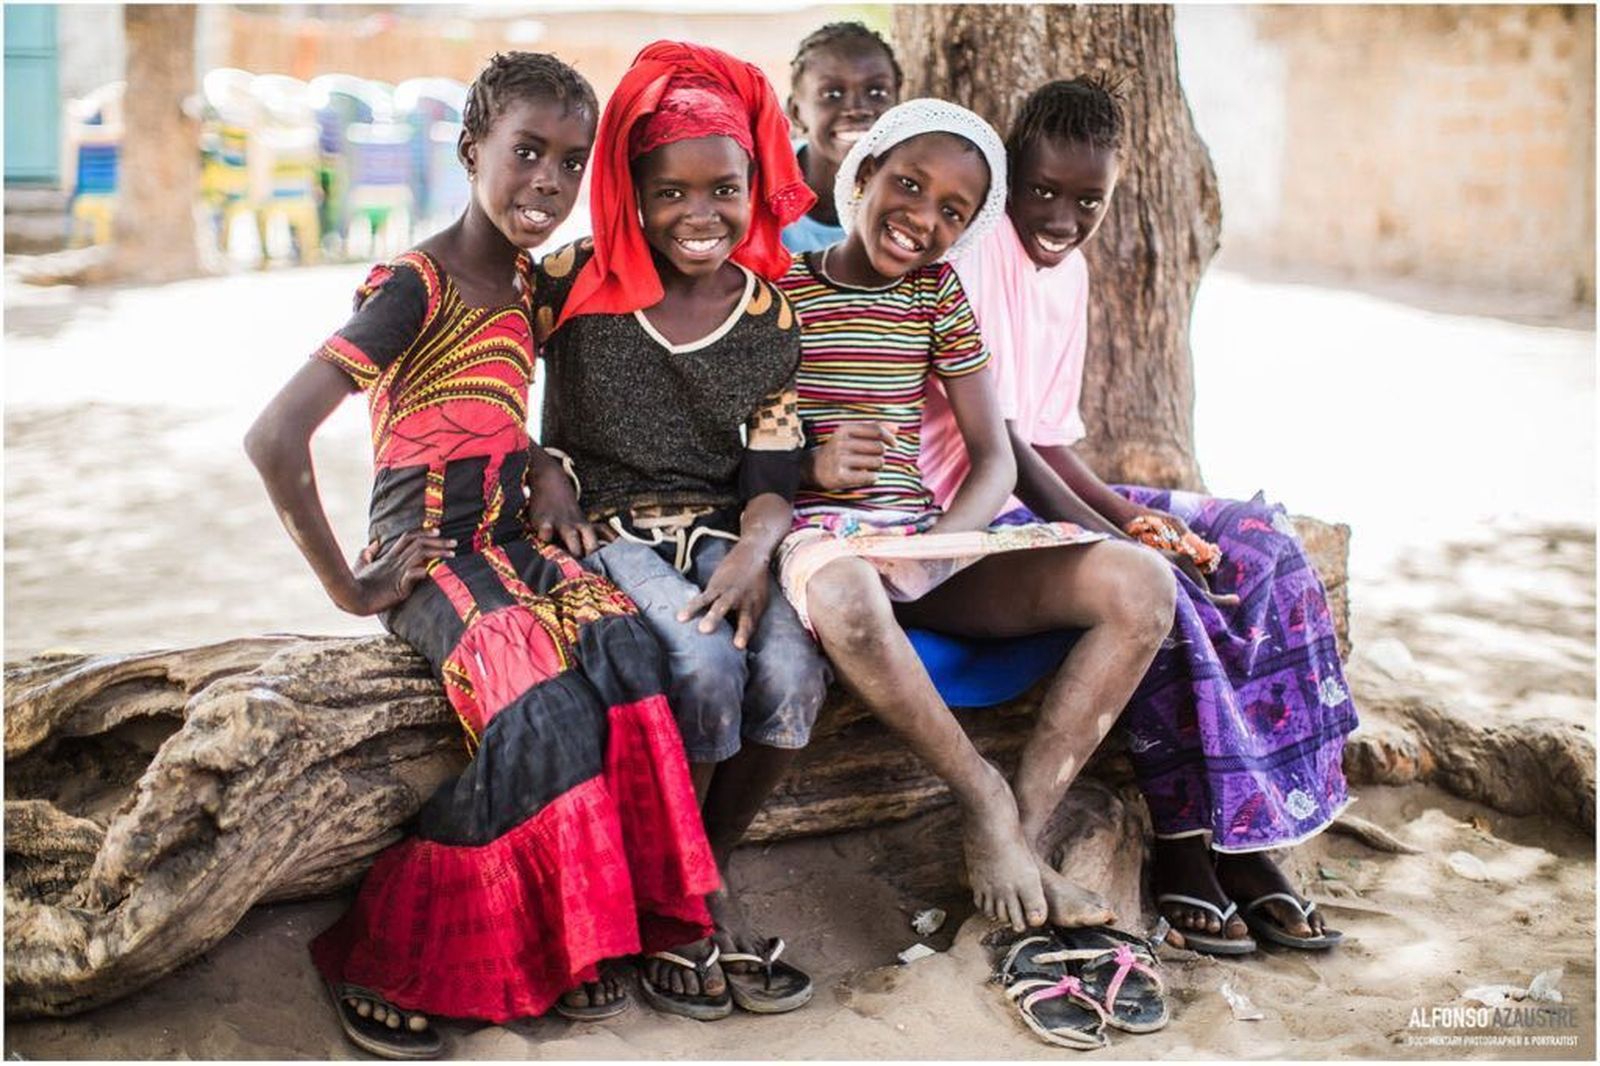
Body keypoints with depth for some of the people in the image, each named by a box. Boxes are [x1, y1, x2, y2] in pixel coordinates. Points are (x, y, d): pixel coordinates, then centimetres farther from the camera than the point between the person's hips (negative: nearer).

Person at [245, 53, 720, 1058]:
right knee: (541, 700, -30)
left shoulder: (530, 282, 13)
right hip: (429, 557, -6)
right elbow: (275, 440, -20)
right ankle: (378, 960, -15)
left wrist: (546, 484, 12)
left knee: (623, 647, -24)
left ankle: (581, 936, -16)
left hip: (509, 540, 7)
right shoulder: (417, 286, -12)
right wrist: (349, 589, -14)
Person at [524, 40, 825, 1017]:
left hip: (717, 533, 3)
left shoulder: (772, 320, 5)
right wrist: (543, 469, -7)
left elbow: (771, 478, 3)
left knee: (795, 669, -28)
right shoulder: (578, 285, -1)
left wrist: (755, 554, -18)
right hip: (603, 531, -2)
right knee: (705, 664, -32)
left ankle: (706, 874, -3)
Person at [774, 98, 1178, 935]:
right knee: (844, 596, -44)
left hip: (927, 538, 5)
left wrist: (939, 546, -13)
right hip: (821, 538, -4)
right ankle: (982, 794, -18)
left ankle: (1024, 829, -16)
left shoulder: (939, 296, 13)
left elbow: (994, 458, 6)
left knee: (1141, 586, -16)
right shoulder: (779, 287, 2)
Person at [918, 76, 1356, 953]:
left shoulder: (1069, 271, 11)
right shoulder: (975, 256, -16)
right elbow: (996, 442, -21)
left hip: (1042, 496, 9)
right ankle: (1182, 845, -12)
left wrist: (1135, 515, -3)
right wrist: (1114, 540, -23)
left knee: (1263, 545, -2)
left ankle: (1244, 837, -4)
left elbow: (1051, 435, 13)